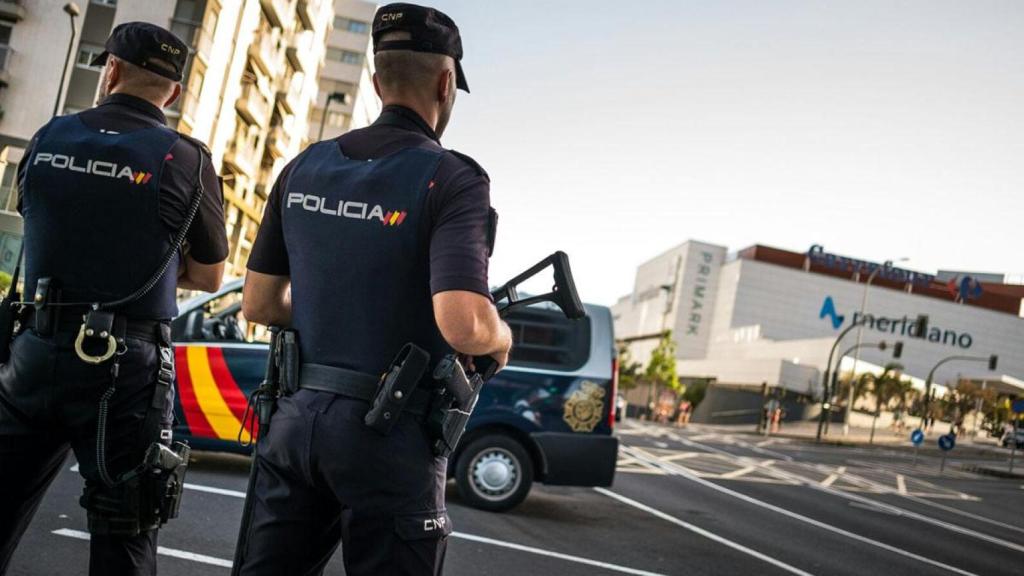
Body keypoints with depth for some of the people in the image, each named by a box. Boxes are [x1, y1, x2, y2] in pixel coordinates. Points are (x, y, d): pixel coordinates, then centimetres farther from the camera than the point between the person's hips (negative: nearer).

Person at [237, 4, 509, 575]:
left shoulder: (305, 168, 5)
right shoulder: (450, 179, -12)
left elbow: (258, 304, 10)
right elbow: (464, 328, -25)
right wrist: (502, 337, -3)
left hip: (297, 415, 5)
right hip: (389, 438, -5)